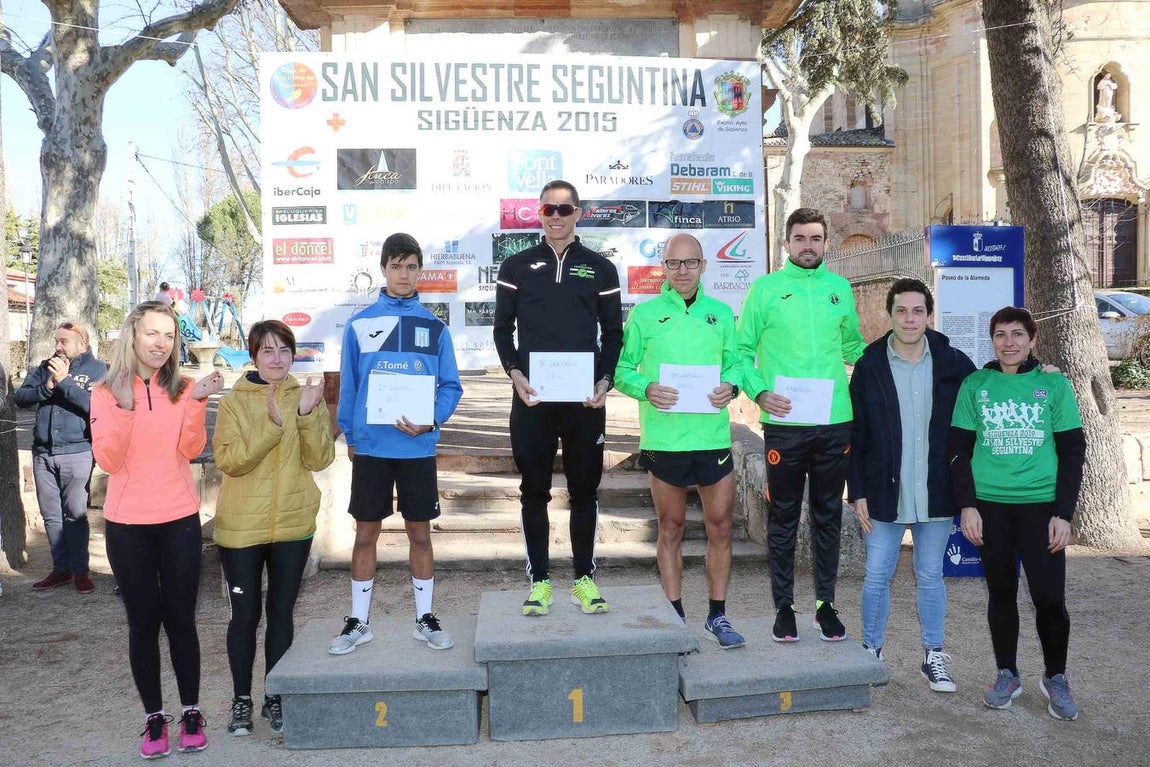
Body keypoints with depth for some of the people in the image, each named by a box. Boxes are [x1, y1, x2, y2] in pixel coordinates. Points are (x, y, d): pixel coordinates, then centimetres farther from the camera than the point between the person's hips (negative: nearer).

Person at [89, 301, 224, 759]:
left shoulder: (182, 388, 2)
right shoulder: (107, 392, -1)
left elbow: (191, 450, -8)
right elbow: (107, 460, -10)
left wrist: (196, 402, -20)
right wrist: (123, 408, -22)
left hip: (180, 522, 0)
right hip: (127, 526, 0)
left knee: (181, 619, 5)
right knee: (143, 622, 7)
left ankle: (191, 711, 18)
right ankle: (154, 717, 19)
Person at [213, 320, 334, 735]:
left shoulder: (307, 396, 3)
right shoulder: (234, 400, -3)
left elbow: (320, 460, -6)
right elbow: (228, 460, -15)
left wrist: (307, 415, -20)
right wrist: (272, 424, -26)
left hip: (293, 523, 2)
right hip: (241, 526, -2)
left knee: (281, 612, 11)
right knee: (244, 615, 8)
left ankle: (275, 697, 25)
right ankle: (241, 699, 24)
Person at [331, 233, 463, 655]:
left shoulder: (434, 327, 3)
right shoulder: (360, 324, 2)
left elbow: (451, 386, 1)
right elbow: (348, 385, 6)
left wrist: (430, 421, -15)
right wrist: (350, 435, 3)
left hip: (418, 447, 0)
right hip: (370, 446, 0)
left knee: (419, 532, 9)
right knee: (365, 532, 8)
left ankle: (425, 618, 22)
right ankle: (359, 621, 22)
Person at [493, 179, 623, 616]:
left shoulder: (600, 269, 9)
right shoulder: (517, 266, 9)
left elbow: (613, 332, 10)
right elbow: (502, 328, 9)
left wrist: (605, 380, -5)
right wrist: (514, 373, -8)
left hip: (585, 400, 0)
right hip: (531, 399, 0)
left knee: (585, 490, 6)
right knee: (534, 491, 5)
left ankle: (585, 578, 18)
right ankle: (539, 580, 15)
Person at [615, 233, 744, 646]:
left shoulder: (721, 313, 10)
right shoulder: (645, 313, 2)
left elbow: (734, 362, 14)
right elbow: (622, 370, 2)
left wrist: (730, 386, -8)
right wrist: (646, 389, -16)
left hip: (713, 436, 2)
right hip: (663, 437, -2)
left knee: (720, 526, 6)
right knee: (671, 528, 9)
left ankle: (717, 616, 21)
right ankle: (675, 616, 21)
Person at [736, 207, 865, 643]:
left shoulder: (839, 288, 11)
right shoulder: (766, 288, 2)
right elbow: (742, 350, 2)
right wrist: (759, 392, -12)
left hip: (835, 421, 3)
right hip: (784, 422, -3)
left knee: (828, 516, 11)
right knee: (783, 517, 5)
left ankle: (825, 604, 23)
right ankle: (784, 607, 17)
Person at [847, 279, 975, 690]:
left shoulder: (953, 363, 0)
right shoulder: (869, 366, -2)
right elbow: (855, 435, 0)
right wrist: (857, 492, -4)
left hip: (935, 493, 1)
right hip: (884, 493, 0)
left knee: (930, 576, 12)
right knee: (877, 576, 6)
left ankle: (933, 657, 25)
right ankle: (871, 653, 21)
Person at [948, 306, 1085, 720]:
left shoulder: (1054, 385, 3)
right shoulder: (975, 386, 4)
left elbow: (1072, 452, 4)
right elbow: (959, 449, 5)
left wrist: (1064, 513, -3)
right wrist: (967, 505, -4)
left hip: (1041, 504, -1)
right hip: (990, 504, 1)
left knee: (1050, 597, -2)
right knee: (1001, 593, 9)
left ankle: (1055, 678, 20)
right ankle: (1008, 675, 25)